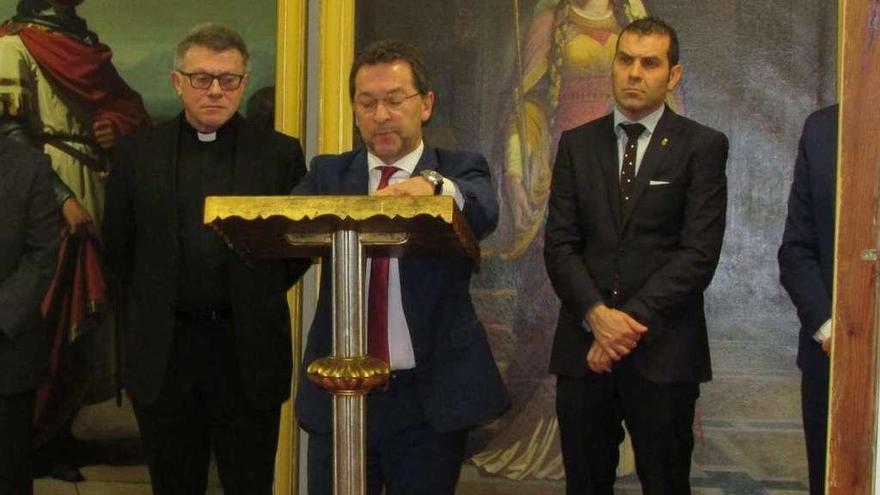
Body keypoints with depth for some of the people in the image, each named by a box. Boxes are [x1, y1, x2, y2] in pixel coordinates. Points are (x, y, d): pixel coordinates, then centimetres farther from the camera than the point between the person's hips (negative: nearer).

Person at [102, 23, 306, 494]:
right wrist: (155, 300, 10)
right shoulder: (136, 152, 4)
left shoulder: (281, 153, -1)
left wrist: (258, 298, 3)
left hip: (250, 347, -1)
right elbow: (118, 243, 12)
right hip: (161, 347, 2)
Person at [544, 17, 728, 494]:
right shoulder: (577, 144, 9)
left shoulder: (702, 146, 0)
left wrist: (634, 320, -14)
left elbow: (700, 252, -8)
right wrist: (596, 314, -12)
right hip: (584, 347, 3)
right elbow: (559, 243, 3)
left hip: (664, 351, -2)